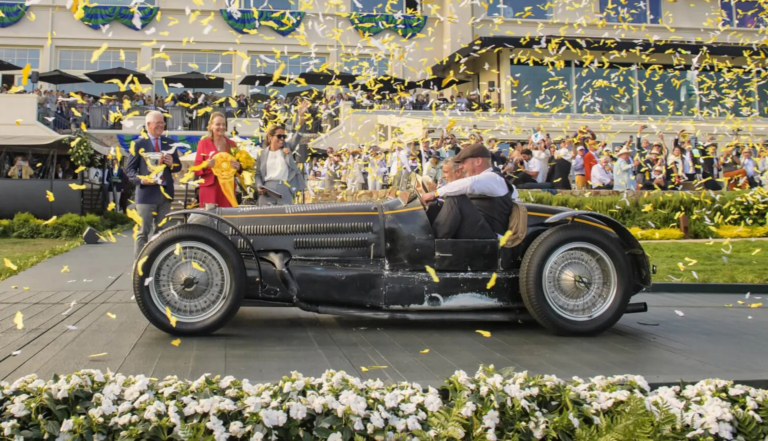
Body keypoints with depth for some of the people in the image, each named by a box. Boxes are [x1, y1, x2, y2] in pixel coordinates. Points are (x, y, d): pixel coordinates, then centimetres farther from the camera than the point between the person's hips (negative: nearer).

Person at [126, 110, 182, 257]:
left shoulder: (169, 143, 13)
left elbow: (178, 166, 16)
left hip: (165, 192, 5)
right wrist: (141, 179, -21)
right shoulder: (139, 144, 0)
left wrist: (172, 164, -8)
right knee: (143, 232, -3)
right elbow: (129, 169, -2)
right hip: (146, 193, -5)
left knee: (163, 232, 11)